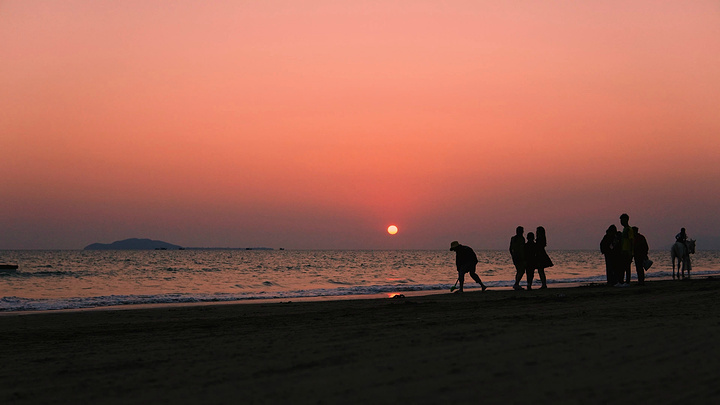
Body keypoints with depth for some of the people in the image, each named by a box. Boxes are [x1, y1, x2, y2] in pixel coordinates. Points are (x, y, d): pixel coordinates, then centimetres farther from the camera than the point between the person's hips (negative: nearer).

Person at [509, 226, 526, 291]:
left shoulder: (512, 238, 10)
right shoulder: (522, 238, -11)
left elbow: (510, 248, 13)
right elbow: (522, 248, -17)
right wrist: (524, 258, -14)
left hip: (514, 256, 7)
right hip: (520, 256, -7)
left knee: (518, 271, 13)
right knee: (522, 271, -4)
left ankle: (517, 285, 9)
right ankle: (516, 284, -15)